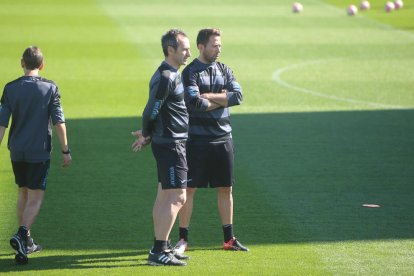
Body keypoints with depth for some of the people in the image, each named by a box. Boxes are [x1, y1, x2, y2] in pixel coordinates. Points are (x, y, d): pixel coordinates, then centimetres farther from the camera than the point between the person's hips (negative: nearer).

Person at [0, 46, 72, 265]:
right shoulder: (50, 88, -6)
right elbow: (59, 123, -7)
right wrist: (65, 151, 1)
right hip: (39, 152, -3)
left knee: (23, 193, 18)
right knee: (35, 197, -1)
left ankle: (26, 242, 25)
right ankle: (22, 235, -23)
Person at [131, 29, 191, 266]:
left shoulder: (170, 74, 14)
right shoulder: (167, 77, -18)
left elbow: (153, 113, 18)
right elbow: (152, 111, -17)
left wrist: (147, 135, 12)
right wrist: (147, 135, -2)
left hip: (167, 143, 10)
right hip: (171, 144, -10)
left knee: (164, 197, 14)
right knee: (177, 198, -10)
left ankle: (161, 247, 21)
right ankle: (158, 252, -11)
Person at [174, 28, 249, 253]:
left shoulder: (225, 70, 11)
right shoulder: (190, 72, -6)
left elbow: (238, 96, -4)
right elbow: (195, 103, -20)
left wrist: (208, 96, -11)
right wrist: (222, 99, -7)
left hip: (223, 137, 5)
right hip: (197, 139, -5)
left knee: (225, 188, 9)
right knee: (189, 189, -1)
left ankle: (229, 238, 18)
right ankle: (183, 238, 6)